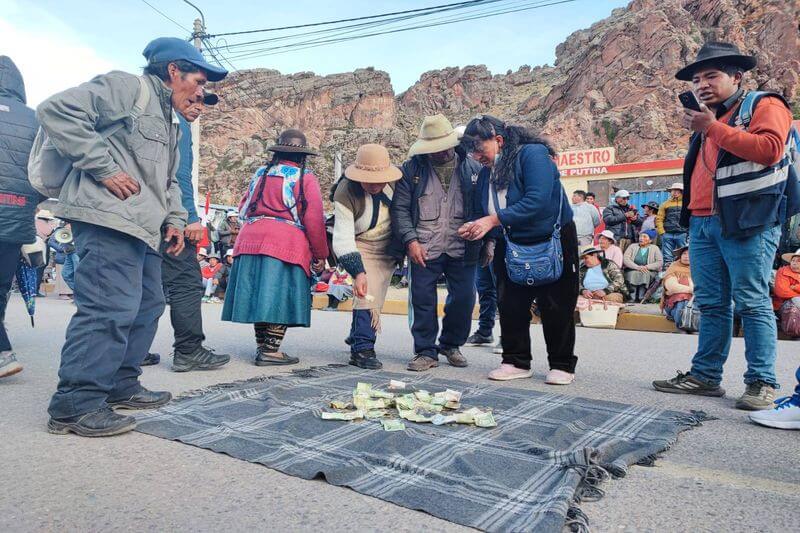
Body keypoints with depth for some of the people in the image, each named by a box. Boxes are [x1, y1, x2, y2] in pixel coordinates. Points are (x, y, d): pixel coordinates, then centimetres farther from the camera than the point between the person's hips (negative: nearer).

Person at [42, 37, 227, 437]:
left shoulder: (168, 121, 28)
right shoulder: (126, 87, 0)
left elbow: (168, 181, 33)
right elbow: (57, 110, -12)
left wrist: (174, 219, 17)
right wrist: (104, 168, -16)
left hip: (141, 226, 10)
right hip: (108, 219, -10)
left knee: (148, 305, 12)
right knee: (110, 307, -14)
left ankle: (120, 386, 22)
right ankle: (75, 404, -6)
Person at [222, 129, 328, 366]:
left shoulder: (260, 174, 17)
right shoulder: (305, 178, 1)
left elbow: (243, 209, 21)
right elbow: (314, 220, -5)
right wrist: (320, 255, 2)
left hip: (249, 241, 6)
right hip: (285, 245, -6)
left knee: (260, 296, 12)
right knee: (280, 298, -2)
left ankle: (261, 345, 21)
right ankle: (270, 351, -1)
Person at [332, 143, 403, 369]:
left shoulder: (394, 180, -15)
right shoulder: (345, 194, -27)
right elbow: (343, 239, -30)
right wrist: (358, 272, -41)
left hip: (390, 246, 5)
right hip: (362, 246, -4)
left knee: (376, 297, 11)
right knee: (367, 294, -19)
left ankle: (358, 335, 33)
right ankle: (362, 349, -8)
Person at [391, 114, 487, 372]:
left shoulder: (473, 169, 6)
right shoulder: (412, 169, 3)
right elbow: (400, 208, 0)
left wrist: (487, 243, 4)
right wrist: (411, 240, -12)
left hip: (463, 251, 1)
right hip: (424, 250, -1)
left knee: (464, 300, 7)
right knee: (423, 301, 2)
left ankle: (451, 345, 30)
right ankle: (426, 352, 17)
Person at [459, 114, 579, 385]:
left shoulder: (532, 154, -20)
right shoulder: (487, 170, 2)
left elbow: (537, 201, -32)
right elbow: (487, 210, 9)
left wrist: (495, 220, -32)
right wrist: (477, 227, -13)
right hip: (514, 247, 7)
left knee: (556, 307, 1)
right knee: (510, 304, 4)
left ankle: (562, 365, 16)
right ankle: (516, 361, 16)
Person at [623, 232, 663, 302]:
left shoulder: (655, 248, 8)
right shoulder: (632, 246, 8)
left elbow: (660, 262, -2)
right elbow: (625, 259, -5)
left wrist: (646, 267, -18)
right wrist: (637, 267, -19)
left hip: (649, 272, 0)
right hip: (632, 270, 0)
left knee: (645, 274, -33)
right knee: (633, 273, -32)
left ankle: (641, 297, -28)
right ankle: (632, 297, -30)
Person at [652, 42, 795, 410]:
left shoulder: (765, 106, 2)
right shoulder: (706, 119, 23)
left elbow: (769, 149, -16)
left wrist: (713, 128, -14)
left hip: (747, 223, -7)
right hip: (702, 223, 7)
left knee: (752, 303, -5)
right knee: (711, 304, 8)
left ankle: (762, 383, 3)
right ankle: (705, 375, 13)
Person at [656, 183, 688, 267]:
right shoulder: (665, 204, 14)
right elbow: (659, 219, 8)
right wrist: (662, 232, -5)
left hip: (682, 234, -1)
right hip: (668, 234, 1)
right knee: (667, 258, 2)